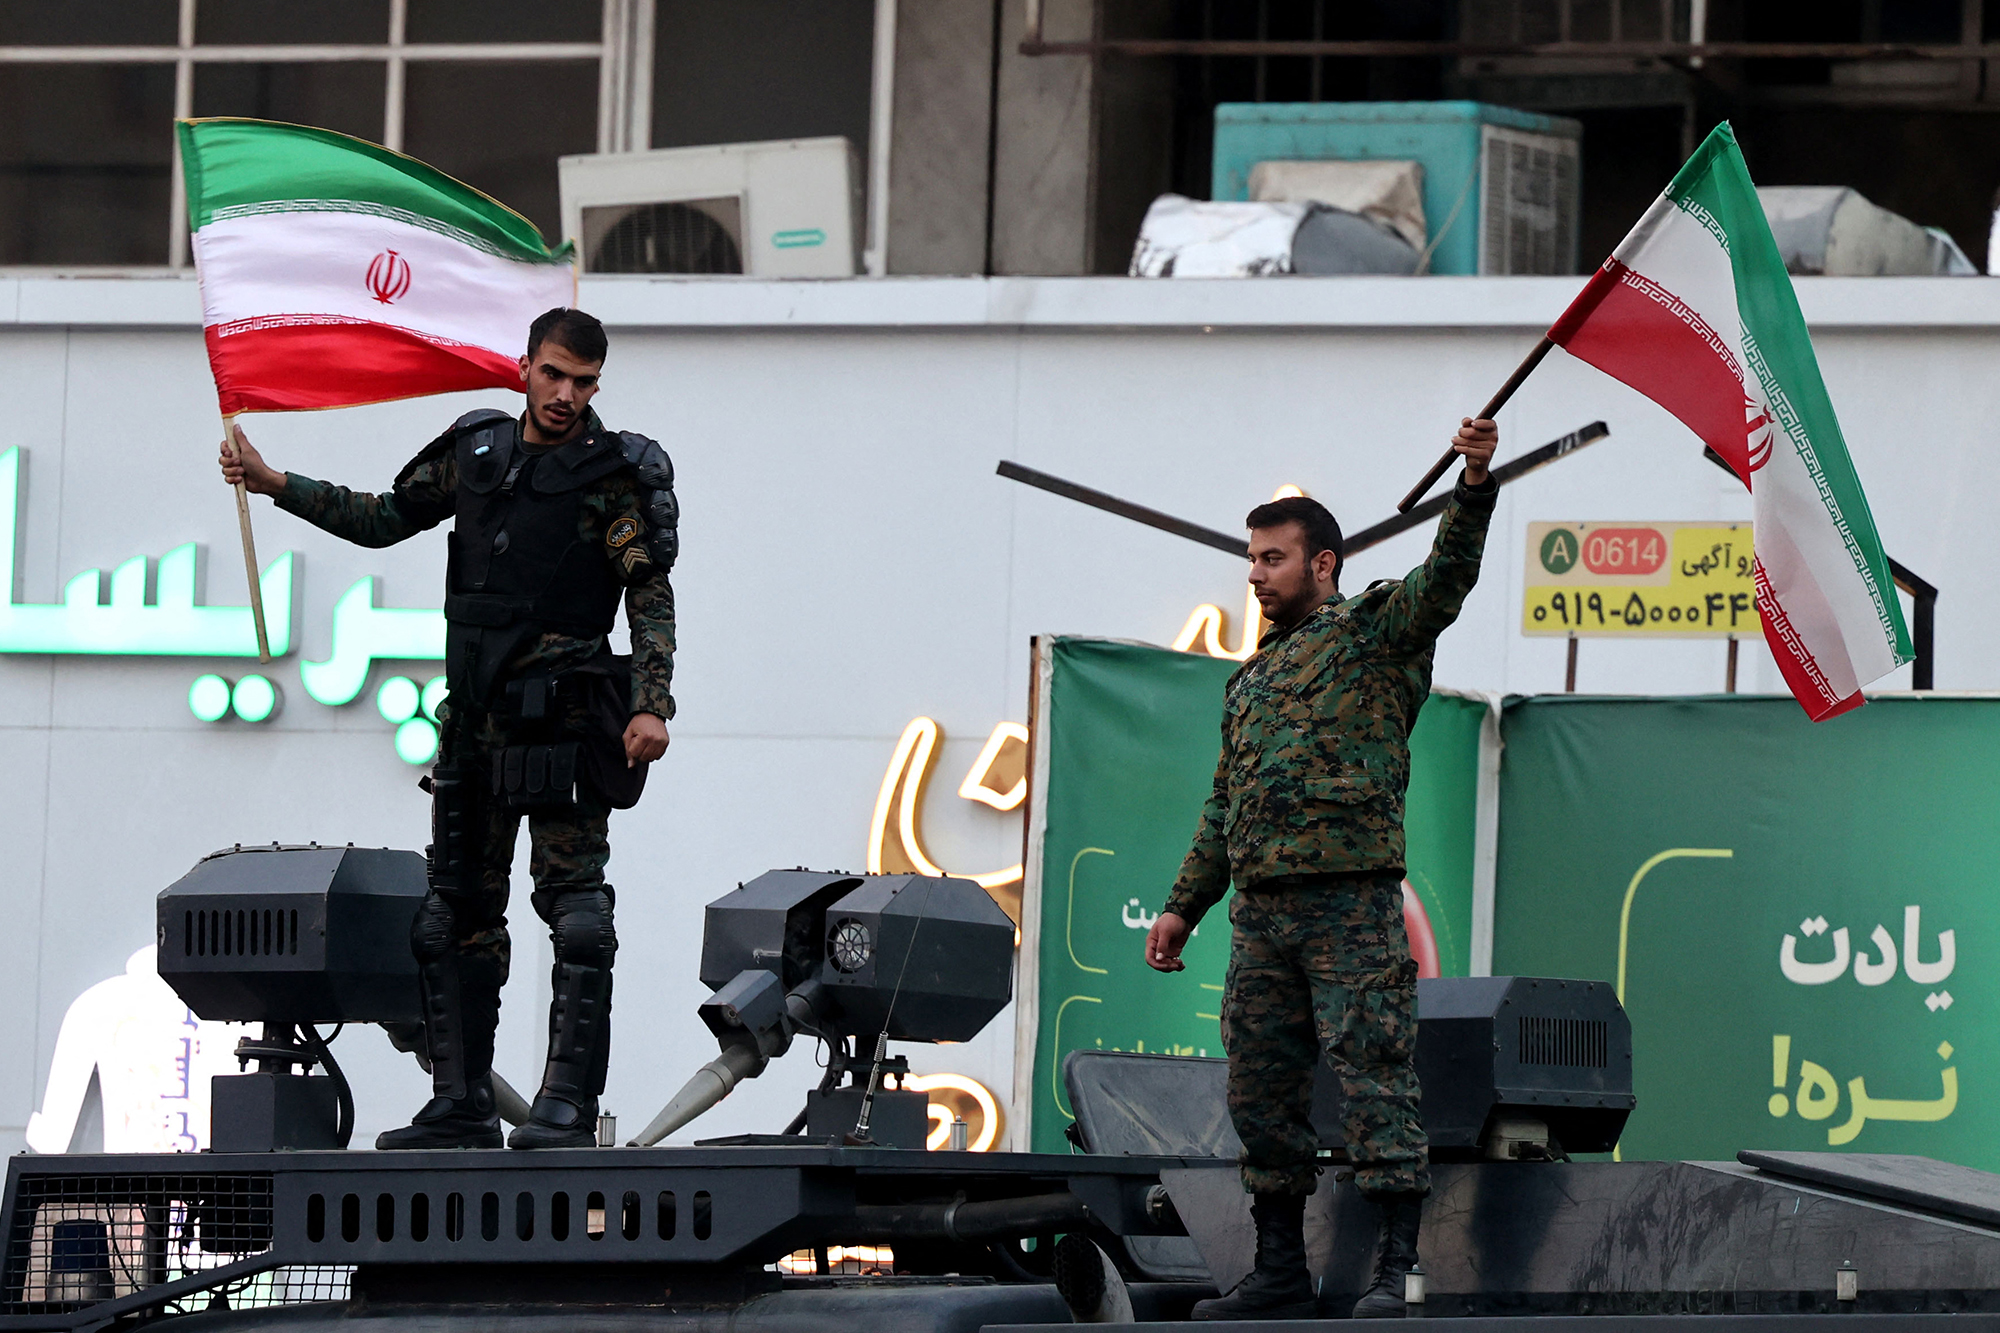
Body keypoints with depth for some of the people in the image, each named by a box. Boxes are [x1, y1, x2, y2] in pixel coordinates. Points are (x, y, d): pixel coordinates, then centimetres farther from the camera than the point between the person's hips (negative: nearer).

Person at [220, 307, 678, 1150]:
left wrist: (652, 704, -22)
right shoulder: (475, 451, 12)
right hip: (478, 716, 7)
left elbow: (651, 595, -10)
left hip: (565, 720, -7)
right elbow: (384, 520, 24)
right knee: (459, 911, 9)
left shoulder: (611, 477, -5)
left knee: (574, 906, -11)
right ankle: (462, 1106, 14)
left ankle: (569, 1106, -13)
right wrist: (272, 483, 20)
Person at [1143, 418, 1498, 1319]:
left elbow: (1446, 578, -15)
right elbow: (1223, 807, 27)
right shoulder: (1252, 679, 24)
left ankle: (1395, 1270, -11)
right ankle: (1280, 1274, 15)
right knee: (1260, 1093, 8)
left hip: (1351, 904, -8)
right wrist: (1183, 907, 21)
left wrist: (1475, 485, -31)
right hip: (1260, 912, 8)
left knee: (1372, 1078, -10)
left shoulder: (1374, 631, 3)